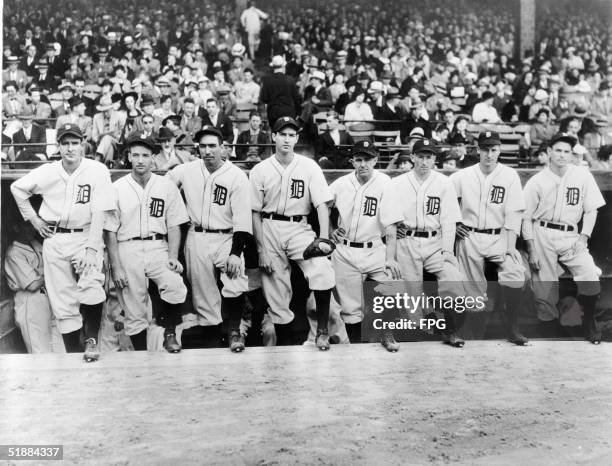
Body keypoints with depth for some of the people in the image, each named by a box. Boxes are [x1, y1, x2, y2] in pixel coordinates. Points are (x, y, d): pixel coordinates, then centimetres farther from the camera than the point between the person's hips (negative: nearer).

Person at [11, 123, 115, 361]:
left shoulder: (97, 170, -8)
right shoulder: (47, 172, 2)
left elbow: (98, 214, -12)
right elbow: (17, 188, 19)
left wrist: (92, 248, -19)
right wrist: (32, 218, 12)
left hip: (86, 236, -3)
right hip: (54, 239, 3)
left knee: (91, 286, -27)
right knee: (63, 301, 3)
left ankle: (91, 340, -6)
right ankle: (74, 355, 14)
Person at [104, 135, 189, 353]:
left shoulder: (167, 186, 7)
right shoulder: (117, 188, 4)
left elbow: (174, 226, 6)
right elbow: (110, 231, 2)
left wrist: (173, 257, -8)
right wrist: (116, 267, -5)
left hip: (158, 248, 0)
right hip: (127, 250, 0)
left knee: (176, 286, -26)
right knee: (134, 311, 2)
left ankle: (169, 333, -2)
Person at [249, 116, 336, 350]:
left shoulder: (309, 166, 2)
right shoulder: (260, 170, 3)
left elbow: (322, 205, -5)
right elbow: (255, 213, 3)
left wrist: (324, 239, -17)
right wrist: (261, 249, -4)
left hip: (299, 229, 0)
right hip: (269, 230, 1)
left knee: (323, 270, -26)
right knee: (277, 296, 3)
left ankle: (322, 330, -9)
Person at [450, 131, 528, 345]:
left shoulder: (510, 176, 0)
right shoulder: (462, 176, 2)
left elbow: (513, 214, -5)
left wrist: (510, 247, -12)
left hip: (499, 237, -1)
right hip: (470, 238, 1)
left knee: (515, 274, -21)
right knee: (474, 288, 2)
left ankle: (512, 329, -9)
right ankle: (480, 326, 21)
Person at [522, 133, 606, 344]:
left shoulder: (583, 175, 4)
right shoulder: (536, 181, 0)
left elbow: (591, 210, 8)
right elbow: (526, 218, 2)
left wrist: (584, 237, -4)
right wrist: (531, 249, -4)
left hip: (571, 236, 1)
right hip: (542, 235, -1)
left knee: (590, 277, -13)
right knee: (544, 286, -2)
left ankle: (589, 322, 12)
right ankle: (550, 325, 18)